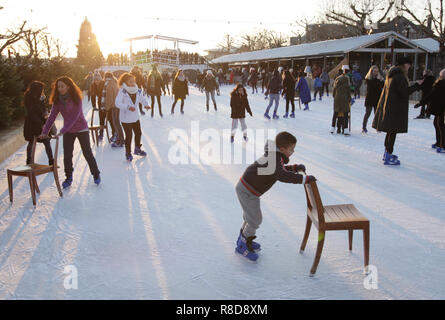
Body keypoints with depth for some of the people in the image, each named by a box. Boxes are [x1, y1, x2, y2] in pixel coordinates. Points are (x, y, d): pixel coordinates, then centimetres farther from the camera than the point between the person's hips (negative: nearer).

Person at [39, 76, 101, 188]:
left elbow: (74, 117, -26)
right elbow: (52, 116, -5)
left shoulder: (76, 99, -20)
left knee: (87, 153, 3)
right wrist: (45, 131, -13)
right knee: (67, 155, 4)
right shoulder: (57, 100, -5)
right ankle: (68, 178, 19)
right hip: (68, 131, 4)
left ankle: (96, 174, 19)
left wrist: (62, 131, -31)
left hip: (81, 129, -4)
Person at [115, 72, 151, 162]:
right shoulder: (122, 92, -19)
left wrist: (146, 105, -11)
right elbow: (118, 103, -27)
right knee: (129, 136, 1)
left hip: (135, 117, 6)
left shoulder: (138, 91, -3)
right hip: (126, 119, -6)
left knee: (138, 133, 18)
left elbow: (143, 99, 11)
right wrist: (128, 107, -39)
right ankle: (128, 153, 21)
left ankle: (137, 149, 41)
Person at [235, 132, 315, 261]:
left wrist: (295, 168, 6)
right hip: (248, 191, -10)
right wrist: (305, 178, -34)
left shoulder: (276, 155, 4)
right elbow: (282, 176, -40)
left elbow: (281, 169, 21)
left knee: (250, 216, 24)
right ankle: (243, 246, 17)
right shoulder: (274, 158, -25)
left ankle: (243, 240, 43)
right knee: (255, 220, 1)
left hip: (245, 187, 10)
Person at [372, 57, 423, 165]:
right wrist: (417, 85, -10)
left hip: (388, 107, 10)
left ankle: (387, 153, 29)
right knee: (393, 132, -5)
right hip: (395, 109, -10)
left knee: (390, 132, 18)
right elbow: (405, 93, -19)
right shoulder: (399, 75, -16)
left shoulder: (392, 74, 14)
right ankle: (388, 158, -1)